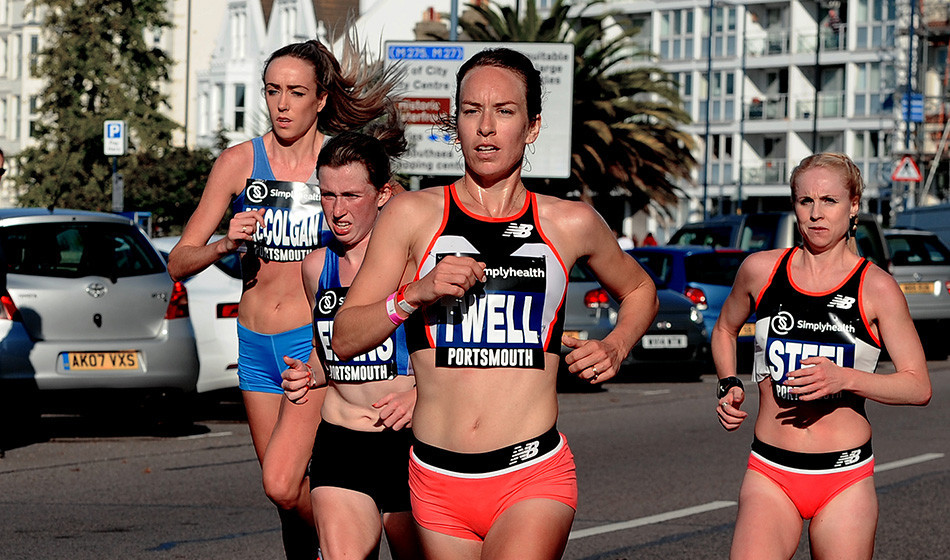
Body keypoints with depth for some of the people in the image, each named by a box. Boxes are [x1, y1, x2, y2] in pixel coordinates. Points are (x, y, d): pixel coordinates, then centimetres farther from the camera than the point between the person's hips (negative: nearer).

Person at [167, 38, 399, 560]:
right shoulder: (239, 161, 0)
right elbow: (178, 263, 1)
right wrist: (225, 245, -19)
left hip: (316, 336, -3)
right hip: (255, 342, 3)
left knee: (288, 487, -16)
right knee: (286, 494, 10)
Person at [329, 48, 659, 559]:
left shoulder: (571, 224, 8)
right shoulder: (412, 215, 5)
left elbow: (639, 291, 28)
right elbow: (344, 339, 3)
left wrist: (615, 349, 9)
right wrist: (415, 295, -13)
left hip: (535, 477, -1)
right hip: (438, 480, 2)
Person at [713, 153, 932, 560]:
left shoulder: (877, 288, -2)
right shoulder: (760, 270, 4)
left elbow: (918, 387, -3)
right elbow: (725, 330, 25)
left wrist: (844, 378, -18)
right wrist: (729, 386, 6)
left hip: (845, 477, 0)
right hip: (770, 475, 1)